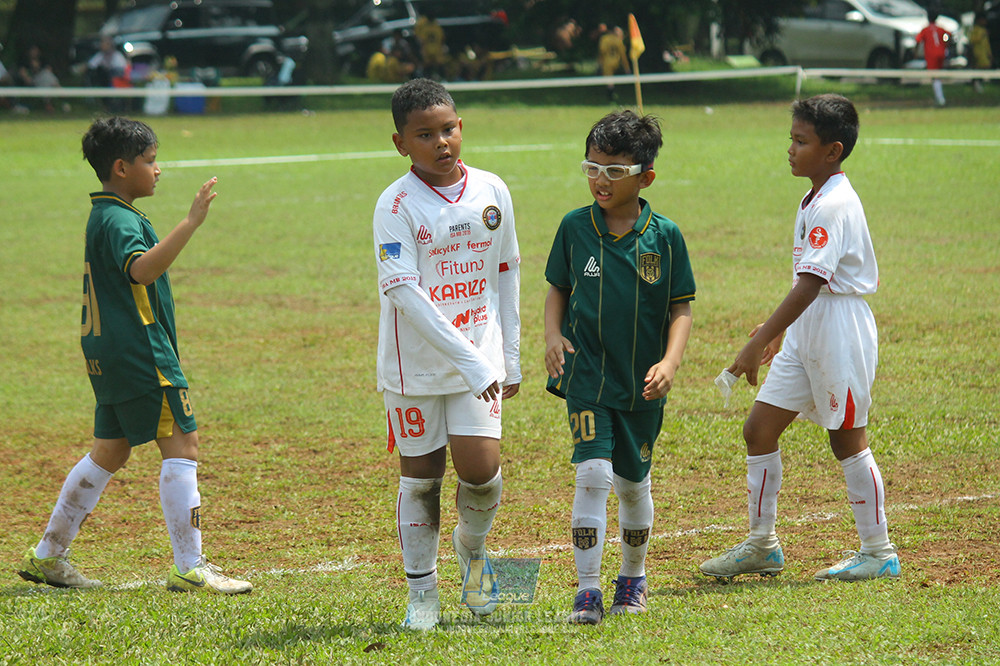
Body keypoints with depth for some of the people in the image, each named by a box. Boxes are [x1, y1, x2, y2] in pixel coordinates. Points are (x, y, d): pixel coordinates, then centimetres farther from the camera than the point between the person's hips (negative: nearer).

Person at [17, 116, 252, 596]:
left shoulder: (102, 215, 16)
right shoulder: (119, 220, -16)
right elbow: (141, 269, -35)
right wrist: (191, 222, -39)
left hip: (109, 353, 11)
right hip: (139, 352, -11)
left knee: (110, 452, 17)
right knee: (182, 445, -9)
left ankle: (47, 556, 21)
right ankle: (190, 569, -11)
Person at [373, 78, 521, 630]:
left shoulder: (491, 191, 2)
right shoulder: (397, 206, -13)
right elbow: (404, 293, -20)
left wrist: (509, 355, 12)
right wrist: (469, 361, -24)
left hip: (481, 361, 3)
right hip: (416, 364, -3)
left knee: (482, 471, -9)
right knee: (421, 477, 6)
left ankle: (472, 545, 24)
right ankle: (422, 594, 20)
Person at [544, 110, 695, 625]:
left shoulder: (664, 236, -5)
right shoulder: (575, 227, -2)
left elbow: (681, 308, -1)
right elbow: (557, 289, 10)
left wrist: (670, 362, -15)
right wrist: (553, 335, -8)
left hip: (643, 384, 1)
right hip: (587, 375, -1)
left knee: (633, 482, 14)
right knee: (593, 474, -16)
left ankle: (633, 577, 35)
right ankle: (587, 589, -13)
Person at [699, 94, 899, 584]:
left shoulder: (835, 206, -20)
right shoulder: (815, 200, 11)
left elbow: (810, 284, -27)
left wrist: (760, 343, -29)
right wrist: (776, 330, 26)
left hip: (840, 332, -10)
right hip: (805, 335, 10)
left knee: (848, 441, 0)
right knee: (759, 429, 8)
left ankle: (879, 553, 12)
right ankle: (762, 545, 17)